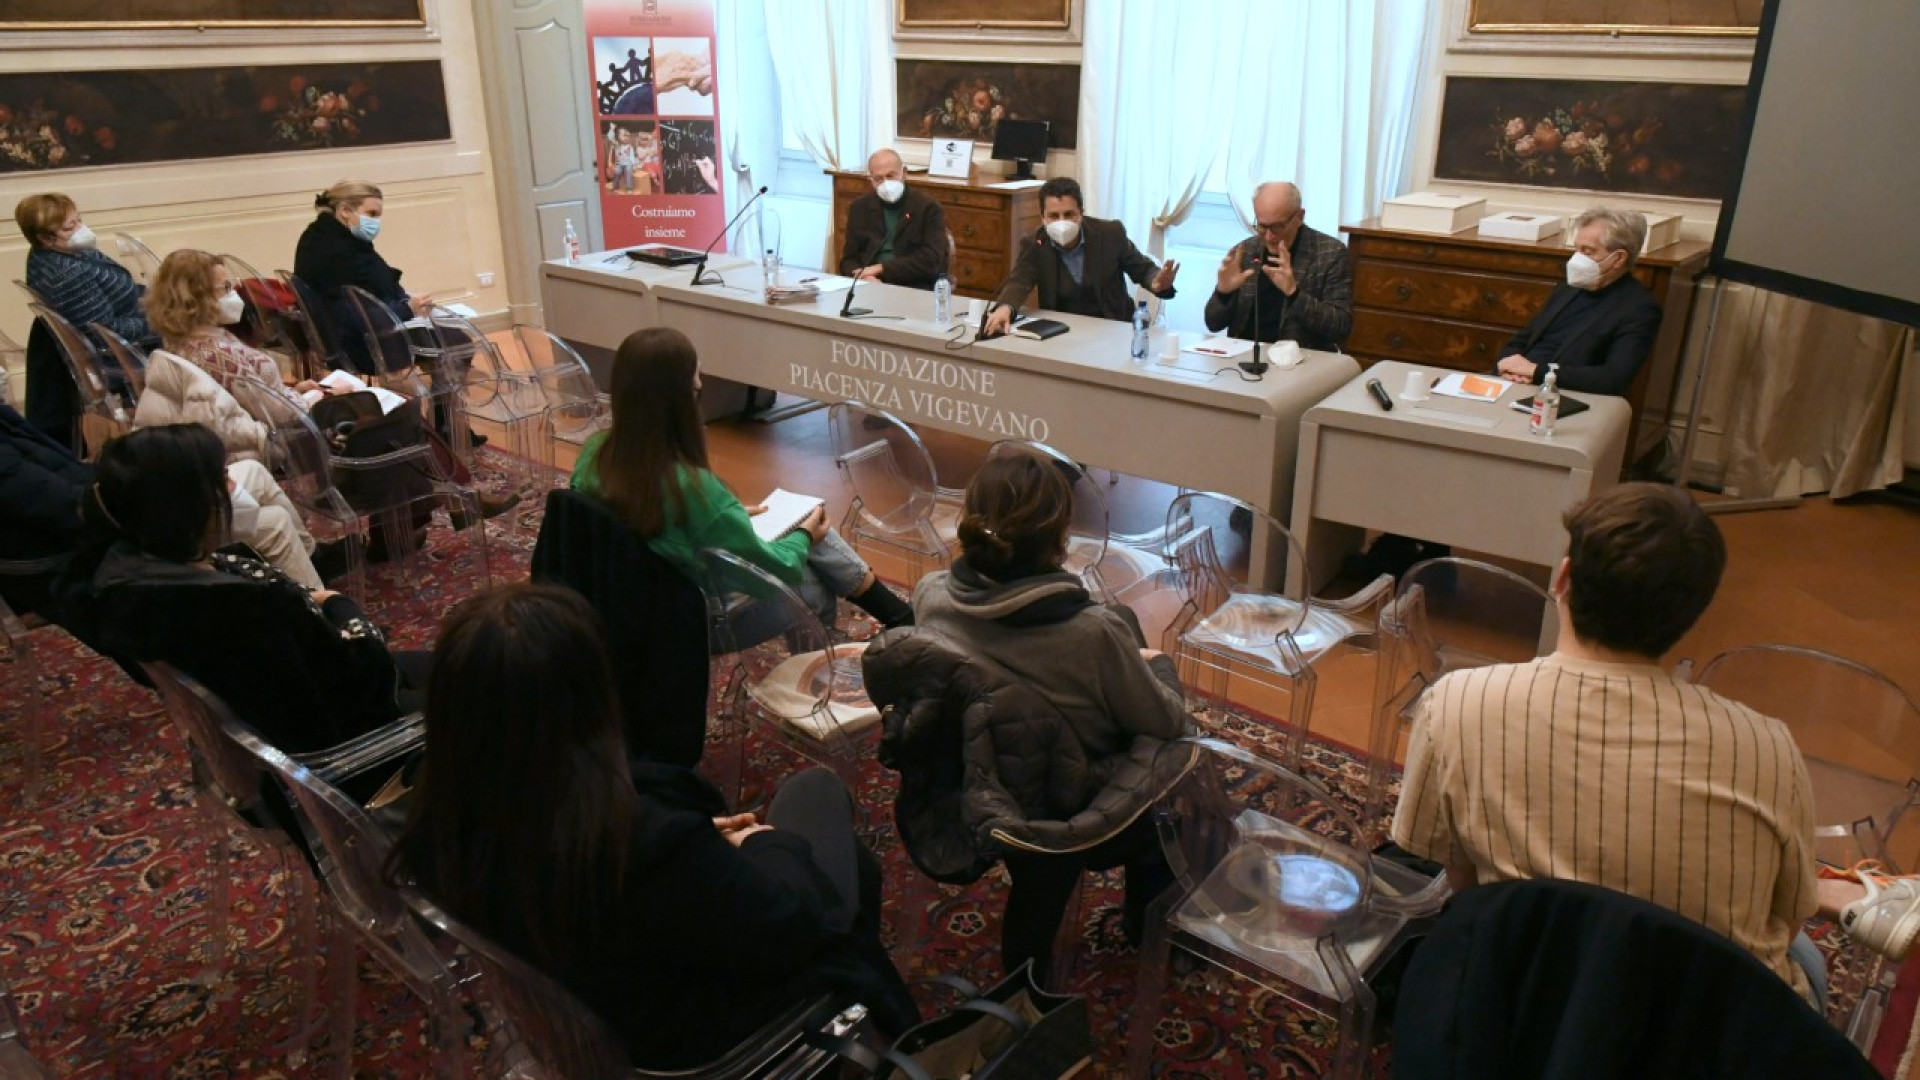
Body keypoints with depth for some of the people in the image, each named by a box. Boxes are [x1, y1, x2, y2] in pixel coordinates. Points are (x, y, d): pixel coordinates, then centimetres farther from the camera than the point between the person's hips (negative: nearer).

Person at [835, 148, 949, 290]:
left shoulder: (928, 208, 2)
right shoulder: (859, 208, 13)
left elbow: (931, 261, -8)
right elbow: (848, 260, 12)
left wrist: (881, 269, -12)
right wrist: (864, 277, -11)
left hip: (914, 289, -2)